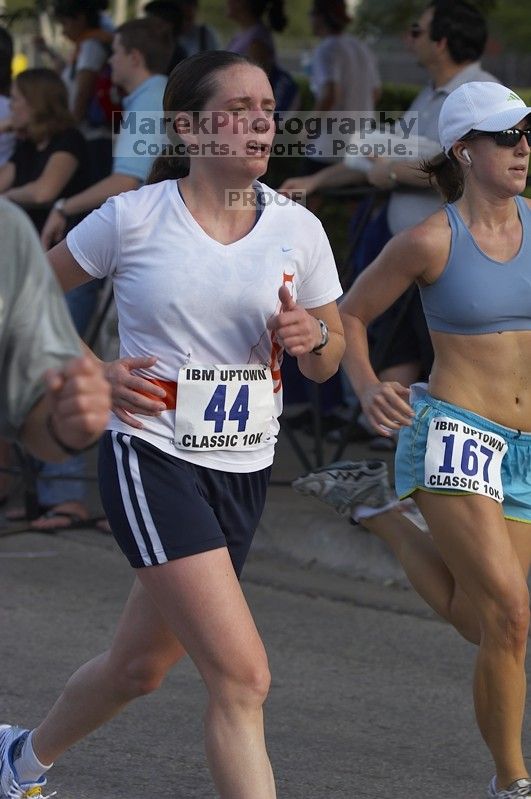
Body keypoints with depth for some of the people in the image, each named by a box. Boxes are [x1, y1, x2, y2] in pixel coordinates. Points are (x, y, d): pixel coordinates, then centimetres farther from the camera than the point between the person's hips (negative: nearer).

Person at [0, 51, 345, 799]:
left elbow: (327, 363, 11)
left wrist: (312, 336, -12)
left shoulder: (297, 229, 2)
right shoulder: (134, 218, -8)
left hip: (244, 473, 5)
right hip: (152, 463, -5)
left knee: (140, 665, 19)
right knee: (242, 676, -18)